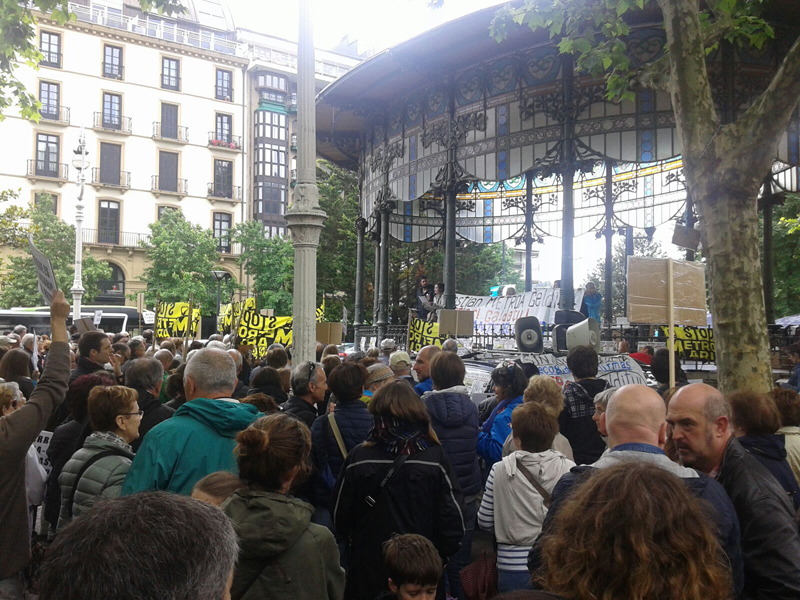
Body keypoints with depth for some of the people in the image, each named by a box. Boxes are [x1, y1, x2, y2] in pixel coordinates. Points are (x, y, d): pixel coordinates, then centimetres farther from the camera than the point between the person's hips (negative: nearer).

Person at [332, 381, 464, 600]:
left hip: (369, 567, 0)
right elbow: (453, 515, -13)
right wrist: (442, 554, 4)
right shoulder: (435, 458, -15)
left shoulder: (358, 458, -13)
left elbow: (339, 515, -3)